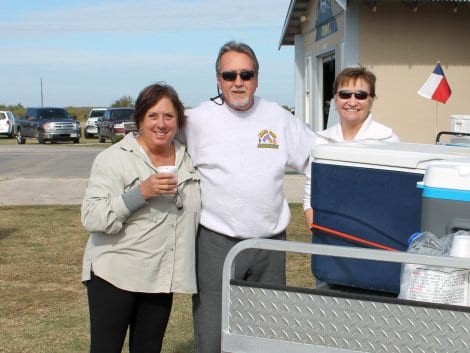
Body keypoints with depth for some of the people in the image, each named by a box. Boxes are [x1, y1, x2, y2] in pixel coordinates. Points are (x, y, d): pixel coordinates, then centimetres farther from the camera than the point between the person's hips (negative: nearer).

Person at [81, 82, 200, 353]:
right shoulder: (114, 159, -10)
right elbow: (91, 218, -18)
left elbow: (194, 213, 20)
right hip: (115, 276, -5)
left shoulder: (188, 160, 7)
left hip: (161, 278, 5)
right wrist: (141, 192, -26)